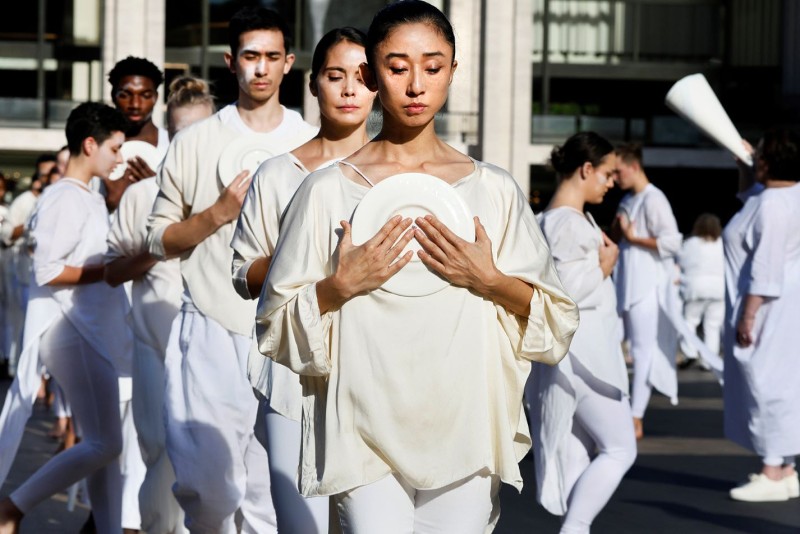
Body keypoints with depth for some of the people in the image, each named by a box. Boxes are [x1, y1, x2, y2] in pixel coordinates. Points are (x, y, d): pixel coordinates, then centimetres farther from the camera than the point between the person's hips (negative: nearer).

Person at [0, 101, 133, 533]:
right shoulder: (65, 200, -13)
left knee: (104, 443, 8)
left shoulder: (91, 199, 16)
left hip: (96, 331, 10)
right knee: (103, 444, -13)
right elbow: (48, 271, -19)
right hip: (72, 332, -10)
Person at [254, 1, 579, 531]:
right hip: (365, 436, -2)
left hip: (465, 434, 2)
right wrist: (341, 285, -10)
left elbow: (556, 320, 10)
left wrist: (489, 280, -7)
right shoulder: (328, 189, 4)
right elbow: (277, 324, 6)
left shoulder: (494, 190, 7)